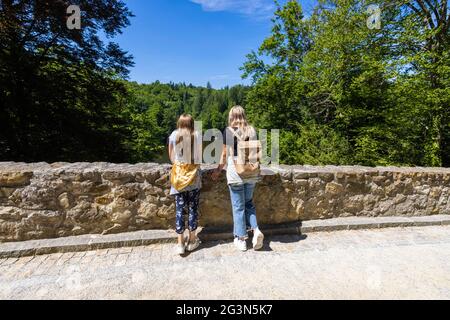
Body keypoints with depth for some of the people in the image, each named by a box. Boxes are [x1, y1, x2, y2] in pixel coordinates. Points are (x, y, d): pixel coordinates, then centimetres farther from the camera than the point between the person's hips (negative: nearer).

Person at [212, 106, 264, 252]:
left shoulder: (228, 131, -6)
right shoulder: (252, 130, 4)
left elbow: (225, 154, -3)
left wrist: (218, 170, 10)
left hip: (235, 173, -3)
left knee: (238, 206, 8)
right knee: (249, 202, 22)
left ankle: (241, 239, 19)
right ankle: (255, 229, 7)